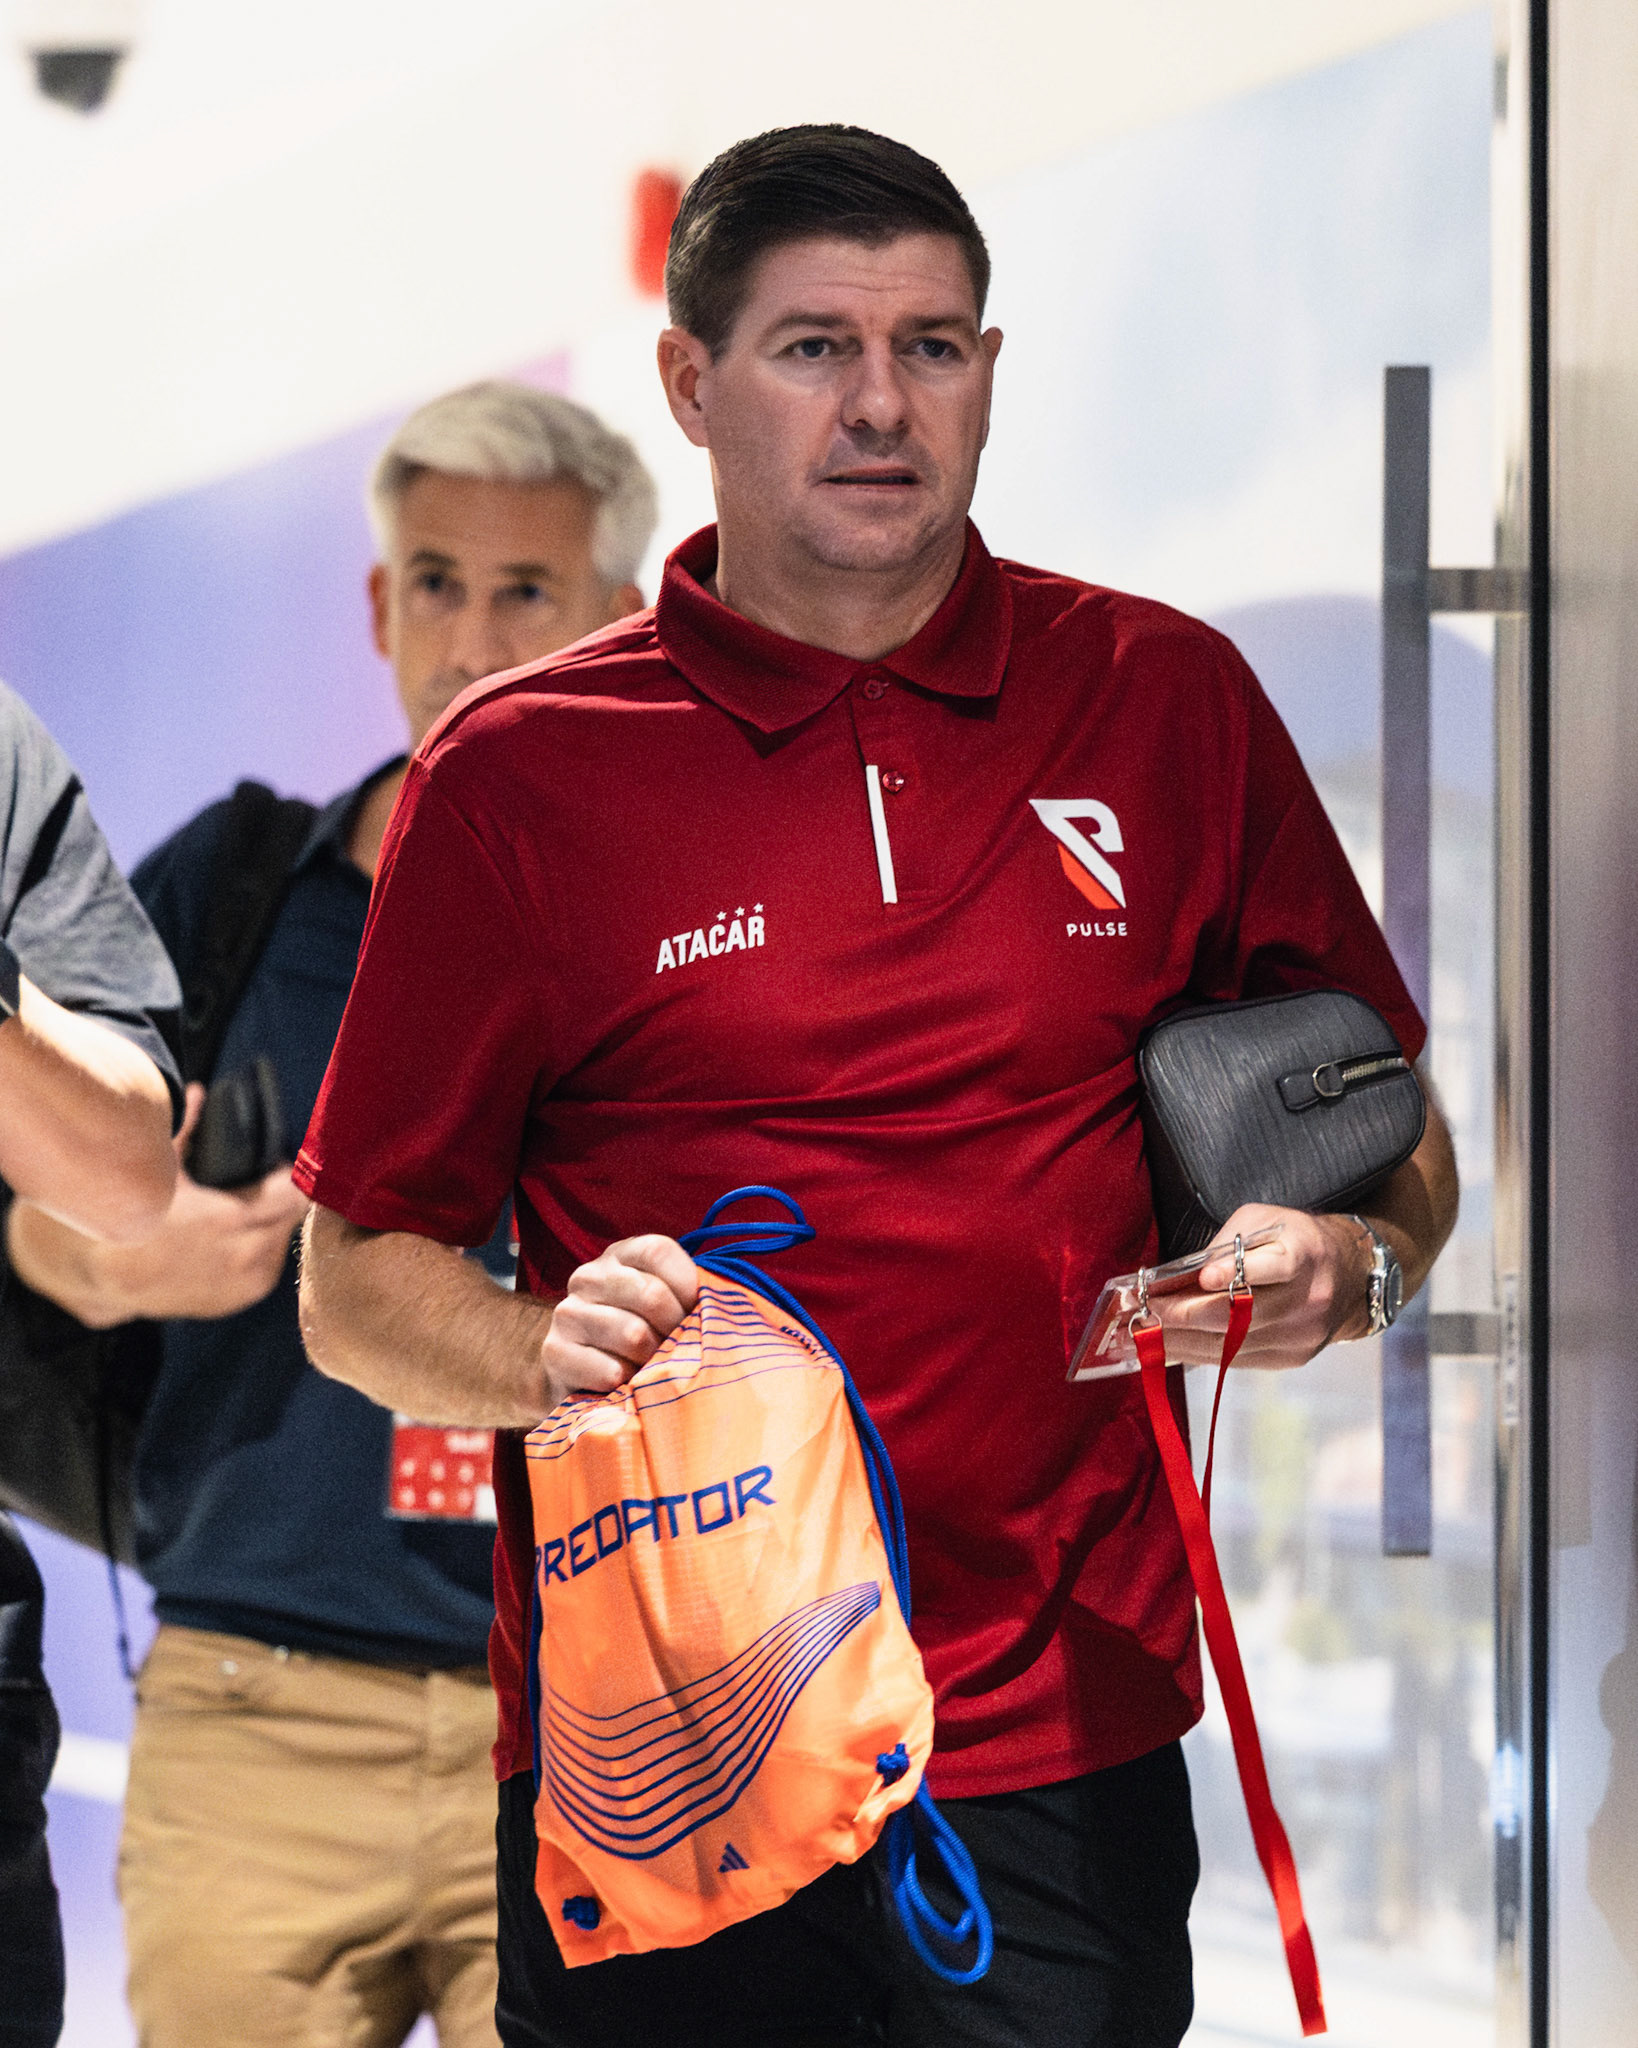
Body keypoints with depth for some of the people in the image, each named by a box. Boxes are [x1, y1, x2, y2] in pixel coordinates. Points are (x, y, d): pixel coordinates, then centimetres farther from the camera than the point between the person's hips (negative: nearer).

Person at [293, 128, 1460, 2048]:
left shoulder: (1165, 701, 6)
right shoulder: (516, 772, 1)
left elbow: (1400, 1146, 15)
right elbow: (354, 1285, 4)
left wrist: (1338, 1261, -8)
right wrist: (558, 1353, -17)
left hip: (1067, 1753, 1)